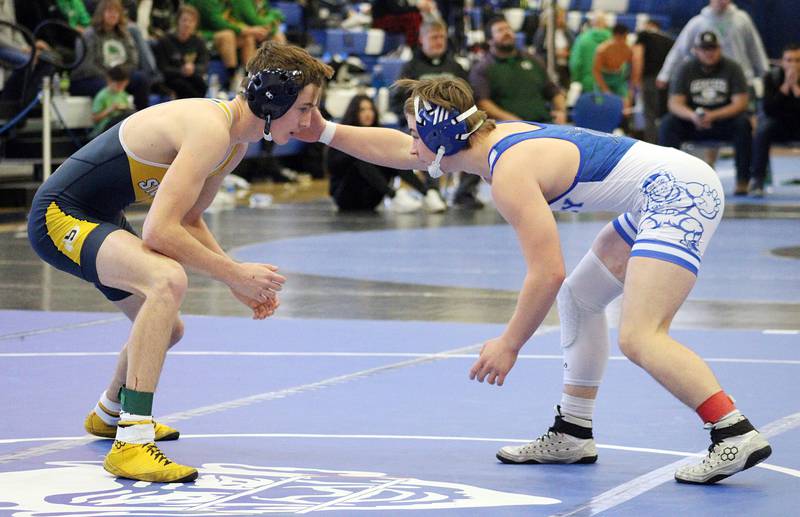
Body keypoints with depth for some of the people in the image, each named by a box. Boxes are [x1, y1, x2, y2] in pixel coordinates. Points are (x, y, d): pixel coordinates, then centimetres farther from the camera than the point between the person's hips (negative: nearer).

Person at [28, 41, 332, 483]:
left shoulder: (236, 142, 5)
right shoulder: (211, 130, -27)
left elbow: (189, 221, 15)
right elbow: (159, 231, -32)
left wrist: (240, 282, 3)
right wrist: (234, 274, -23)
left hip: (98, 219, 11)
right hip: (60, 217, -11)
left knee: (166, 330, 26)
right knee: (167, 280, -35)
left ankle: (109, 414, 57)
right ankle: (131, 443, -35)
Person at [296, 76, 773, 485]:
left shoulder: (510, 174, -19)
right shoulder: (495, 137, 9)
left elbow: (547, 273, -21)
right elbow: (398, 149, 24)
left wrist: (509, 345, -12)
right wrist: (326, 132, 24)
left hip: (680, 192, -11)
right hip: (661, 192, 11)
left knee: (638, 337, -20)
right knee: (579, 298, 20)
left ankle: (737, 435, -25)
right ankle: (573, 434, 25)